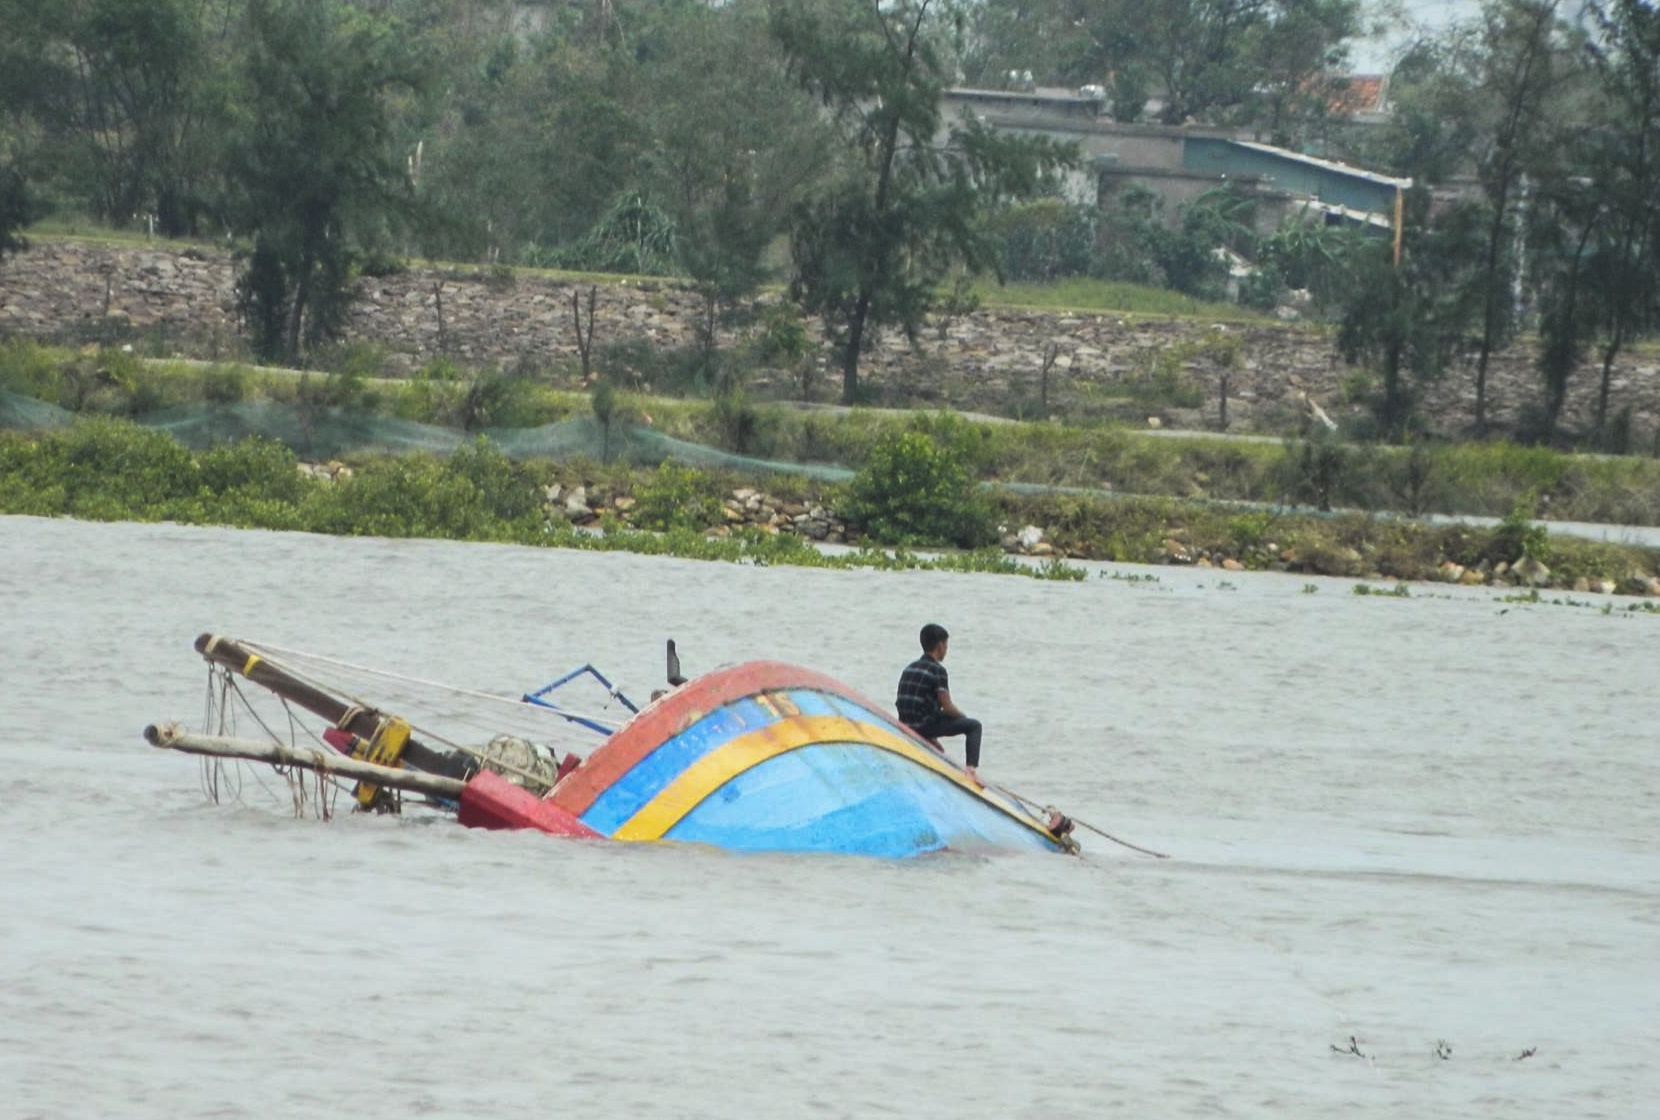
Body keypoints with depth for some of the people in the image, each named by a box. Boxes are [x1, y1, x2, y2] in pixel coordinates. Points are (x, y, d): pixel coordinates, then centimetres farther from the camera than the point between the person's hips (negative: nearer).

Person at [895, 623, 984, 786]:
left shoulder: (909, 668, 13)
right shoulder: (938, 670, -10)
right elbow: (947, 707, -14)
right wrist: (962, 715, 10)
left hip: (905, 726, 8)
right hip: (923, 726, -8)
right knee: (974, 726, 1)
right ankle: (972, 770, -14)